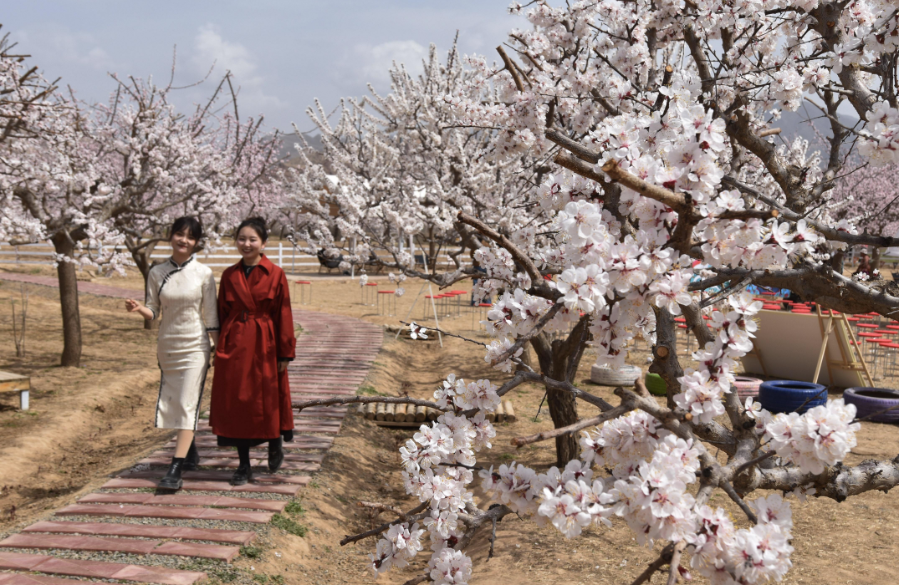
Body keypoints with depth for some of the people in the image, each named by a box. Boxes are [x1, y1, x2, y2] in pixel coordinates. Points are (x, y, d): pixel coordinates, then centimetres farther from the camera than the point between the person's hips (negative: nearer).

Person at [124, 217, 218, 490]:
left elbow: (211, 316, -1)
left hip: (195, 347, -4)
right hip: (167, 346, 4)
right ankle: (190, 454, 33)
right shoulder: (157, 273, 3)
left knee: (187, 405, -11)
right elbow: (153, 312, 5)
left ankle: (175, 470, -13)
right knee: (172, 404, 13)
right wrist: (139, 309, -17)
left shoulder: (203, 274, -4)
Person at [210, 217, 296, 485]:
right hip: (234, 345, 3)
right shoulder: (229, 275, 6)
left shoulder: (276, 274, -3)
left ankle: (275, 445, 34)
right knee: (236, 402, 4)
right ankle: (244, 466, 13)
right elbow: (222, 312, 11)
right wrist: (221, 347, 6)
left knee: (267, 400, 4)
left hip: (264, 345, -3)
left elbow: (283, 315, -3)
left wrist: (285, 353, -4)